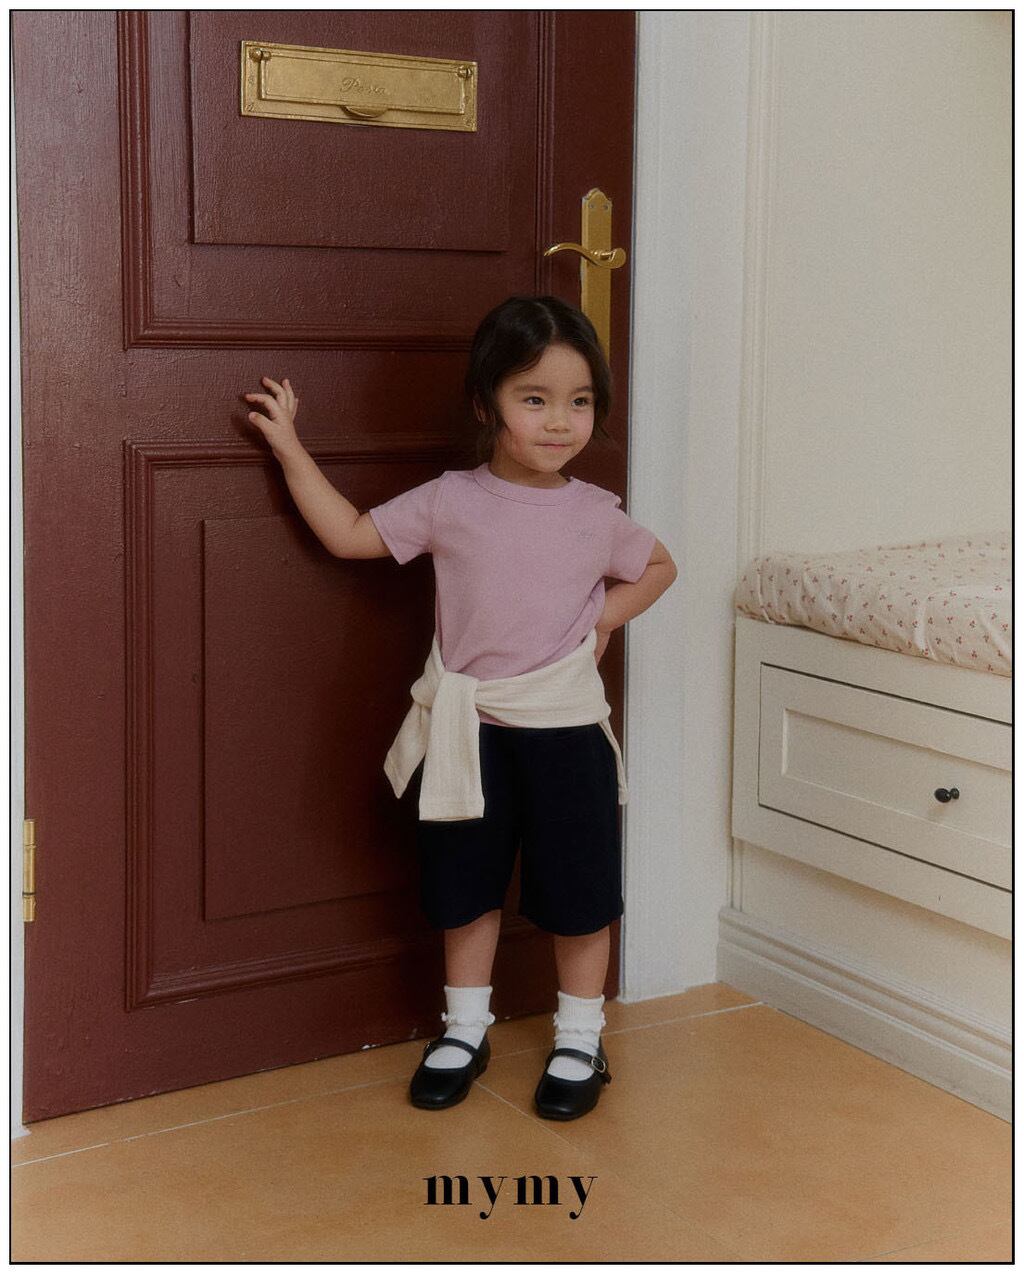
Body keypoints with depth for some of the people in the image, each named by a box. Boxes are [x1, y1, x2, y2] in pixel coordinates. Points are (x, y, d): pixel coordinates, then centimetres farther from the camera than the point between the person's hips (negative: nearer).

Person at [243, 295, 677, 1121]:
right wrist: (291, 450, 2)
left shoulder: (596, 514, -2)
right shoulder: (449, 503, -4)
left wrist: (608, 614, -1)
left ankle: (580, 1041, 25)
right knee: (465, 890, 13)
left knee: (579, 895, 7)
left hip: (565, 730, -1)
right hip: (468, 731, 1)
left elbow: (658, 567, 16)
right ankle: (466, 1030, 32)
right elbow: (350, 534, 4)